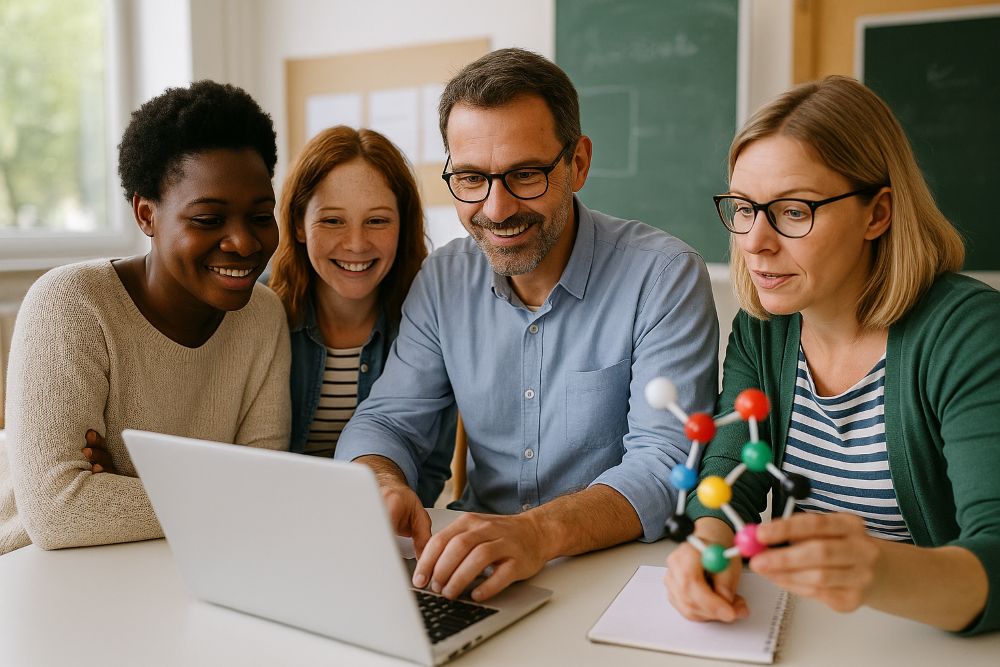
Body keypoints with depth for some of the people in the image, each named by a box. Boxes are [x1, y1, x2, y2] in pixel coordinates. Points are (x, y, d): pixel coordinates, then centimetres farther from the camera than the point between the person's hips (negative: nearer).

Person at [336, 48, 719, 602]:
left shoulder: (665, 277, -12)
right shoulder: (441, 281, 2)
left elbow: (666, 463, -19)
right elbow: (388, 420, 3)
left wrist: (541, 531, -37)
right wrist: (379, 484, -21)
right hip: (473, 571, 4)